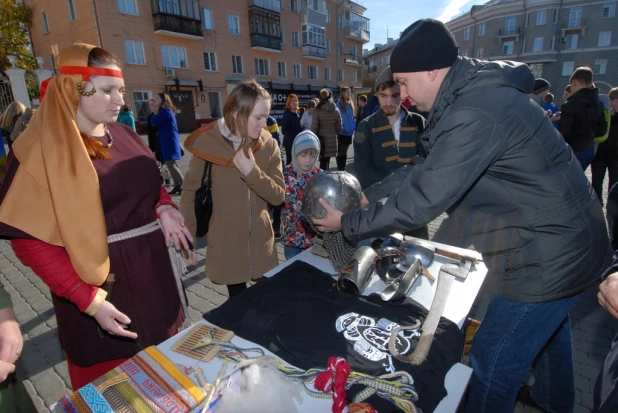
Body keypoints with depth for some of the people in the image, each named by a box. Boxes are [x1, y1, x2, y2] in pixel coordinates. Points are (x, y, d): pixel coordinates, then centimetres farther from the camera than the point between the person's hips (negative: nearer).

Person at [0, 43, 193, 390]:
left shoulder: (124, 136, 4)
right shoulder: (42, 150, -14)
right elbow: (30, 240, -16)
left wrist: (164, 209, -7)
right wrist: (89, 301, -22)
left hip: (153, 272, 6)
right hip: (102, 287, -5)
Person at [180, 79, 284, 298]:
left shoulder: (269, 145, -5)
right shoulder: (208, 143, -12)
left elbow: (278, 196, -8)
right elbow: (189, 192, -2)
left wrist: (252, 172, -22)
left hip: (261, 243, 2)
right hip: (225, 246, -2)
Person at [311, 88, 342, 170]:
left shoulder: (317, 111, -11)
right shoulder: (336, 111, -1)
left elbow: (314, 128, -9)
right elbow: (339, 128, 5)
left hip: (321, 141, -3)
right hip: (332, 140, 3)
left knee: (323, 163, 4)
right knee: (326, 162, 12)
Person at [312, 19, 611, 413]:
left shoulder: (474, 114, -30)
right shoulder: (477, 92, 4)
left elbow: (420, 201, -28)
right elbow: (427, 169, 7)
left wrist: (348, 223, -14)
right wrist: (368, 195, 5)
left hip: (549, 257, -10)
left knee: (494, 364, 6)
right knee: (548, 329, 32)